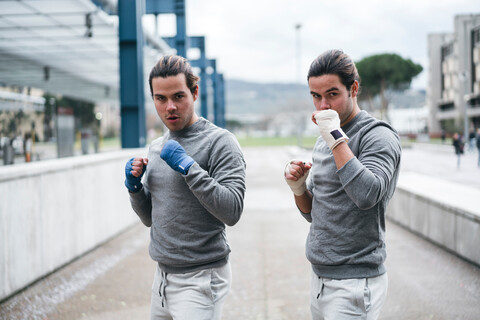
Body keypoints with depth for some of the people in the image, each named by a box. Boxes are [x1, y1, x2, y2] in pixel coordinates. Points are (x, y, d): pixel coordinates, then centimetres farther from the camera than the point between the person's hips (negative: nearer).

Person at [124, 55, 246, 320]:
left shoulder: (219, 142, -11)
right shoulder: (156, 148, 12)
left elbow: (232, 211, -21)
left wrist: (188, 166, -23)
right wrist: (134, 186, -1)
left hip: (201, 279, -7)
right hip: (163, 275, 7)